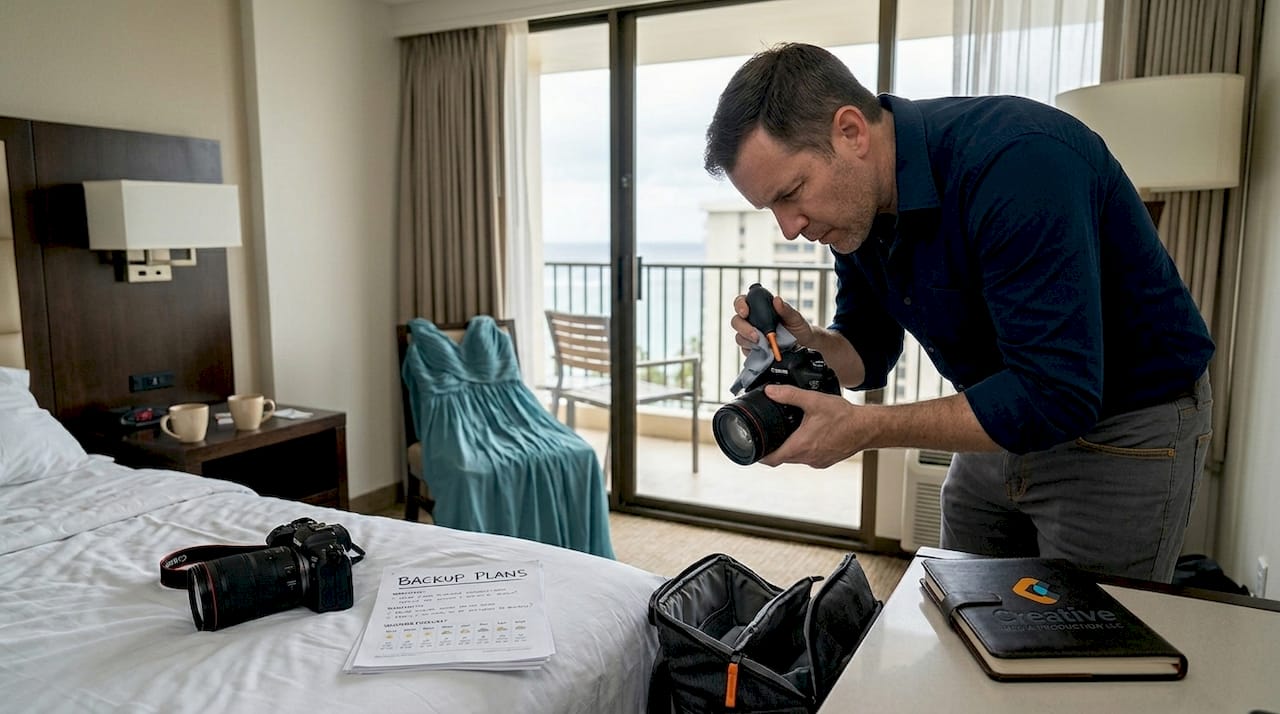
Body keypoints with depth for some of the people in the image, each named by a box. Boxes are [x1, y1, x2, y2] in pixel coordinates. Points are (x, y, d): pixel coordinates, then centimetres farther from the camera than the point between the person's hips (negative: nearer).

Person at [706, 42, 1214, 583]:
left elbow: (1055, 396, -34)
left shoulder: (1017, 159, -31)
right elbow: (869, 350, 4)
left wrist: (864, 428, -34)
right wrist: (805, 344, -18)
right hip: (1005, 425, 7)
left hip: (1124, 434, -6)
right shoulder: (856, 202, -7)